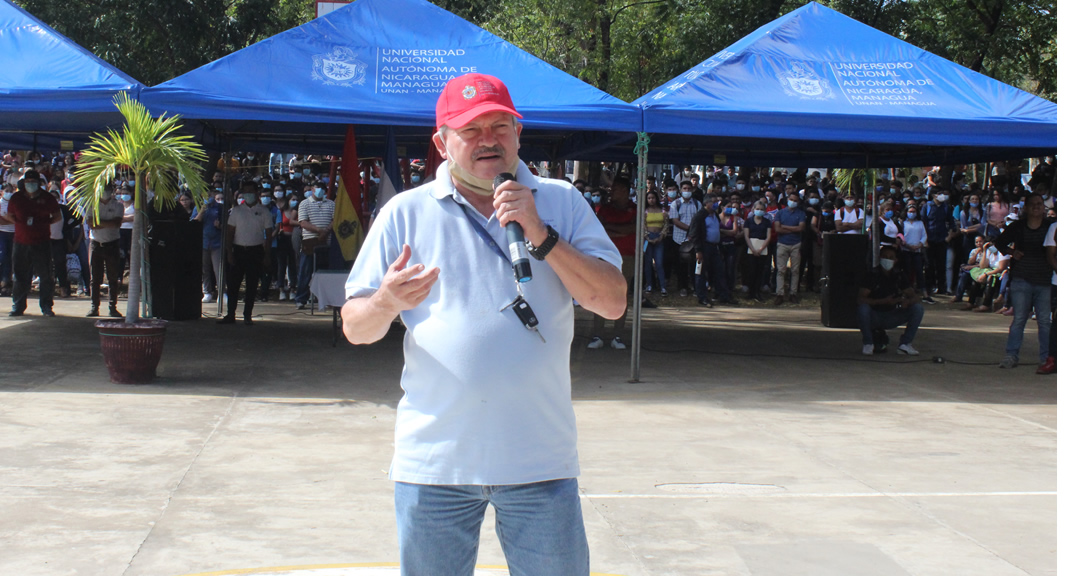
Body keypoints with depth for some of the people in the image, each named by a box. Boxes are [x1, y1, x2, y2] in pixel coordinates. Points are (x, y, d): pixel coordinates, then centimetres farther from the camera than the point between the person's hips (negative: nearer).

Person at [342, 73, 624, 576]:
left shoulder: (561, 203, 6)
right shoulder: (406, 213, 5)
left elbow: (613, 303, -3)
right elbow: (355, 328, 6)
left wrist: (540, 236, -13)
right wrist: (388, 301, -17)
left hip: (539, 458, 0)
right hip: (434, 459, 0)